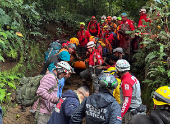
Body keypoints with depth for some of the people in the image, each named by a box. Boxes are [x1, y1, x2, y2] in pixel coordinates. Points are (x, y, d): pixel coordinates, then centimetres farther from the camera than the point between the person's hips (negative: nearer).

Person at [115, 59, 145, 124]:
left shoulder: (126, 81, -19)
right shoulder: (133, 78, 10)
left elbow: (127, 100, -28)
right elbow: (138, 94, 19)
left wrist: (120, 115, -32)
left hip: (131, 113, -9)